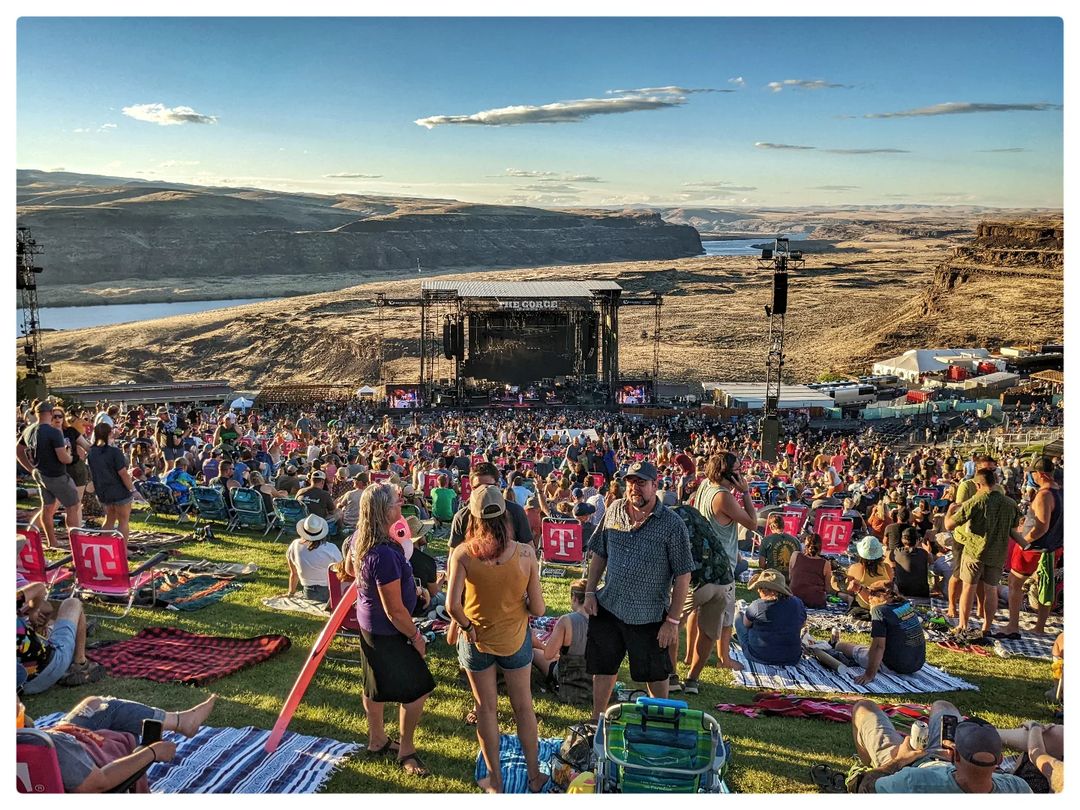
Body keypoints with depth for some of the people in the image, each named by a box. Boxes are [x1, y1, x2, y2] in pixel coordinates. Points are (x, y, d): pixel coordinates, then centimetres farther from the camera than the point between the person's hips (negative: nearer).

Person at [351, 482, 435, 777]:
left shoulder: (360, 537, -6)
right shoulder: (384, 554, -35)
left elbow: (351, 569, 16)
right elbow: (395, 611, -27)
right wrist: (416, 636, -13)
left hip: (368, 621, 9)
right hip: (387, 631, -9)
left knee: (376, 685, 24)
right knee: (417, 689, 6)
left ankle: (377, 740, 42)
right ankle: (406, 750, 22)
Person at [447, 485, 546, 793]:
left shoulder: (462, 553, -20)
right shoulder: (525, 553, -18)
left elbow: (452, 605, -26)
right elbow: (538, 609, -14)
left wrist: (467, 625, -8)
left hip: (476, 640, 0)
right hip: (515, 640, 1)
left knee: (486, 708, 19)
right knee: (524, 707, 21)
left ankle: (495, 781, 33)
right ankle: (534, 775, 36)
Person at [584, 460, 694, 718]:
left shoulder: (672, 524, -13)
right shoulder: (615, 510, 0)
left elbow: (683, 576, -11)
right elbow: (599, 554, 10)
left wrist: (673, 621, -13)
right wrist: (590, 592, 3)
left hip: (649, 616, -4)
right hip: (607, 608, 4)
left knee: (655, 673, 13)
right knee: (603, 667, 16)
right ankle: (596, 720, 34)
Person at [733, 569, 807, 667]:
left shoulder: (757, 605, -18)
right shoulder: (798, 603, -7)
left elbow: (746, 624, 1)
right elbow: (802, 624, 12)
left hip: (759, 656, -4)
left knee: (738, 616, 19)